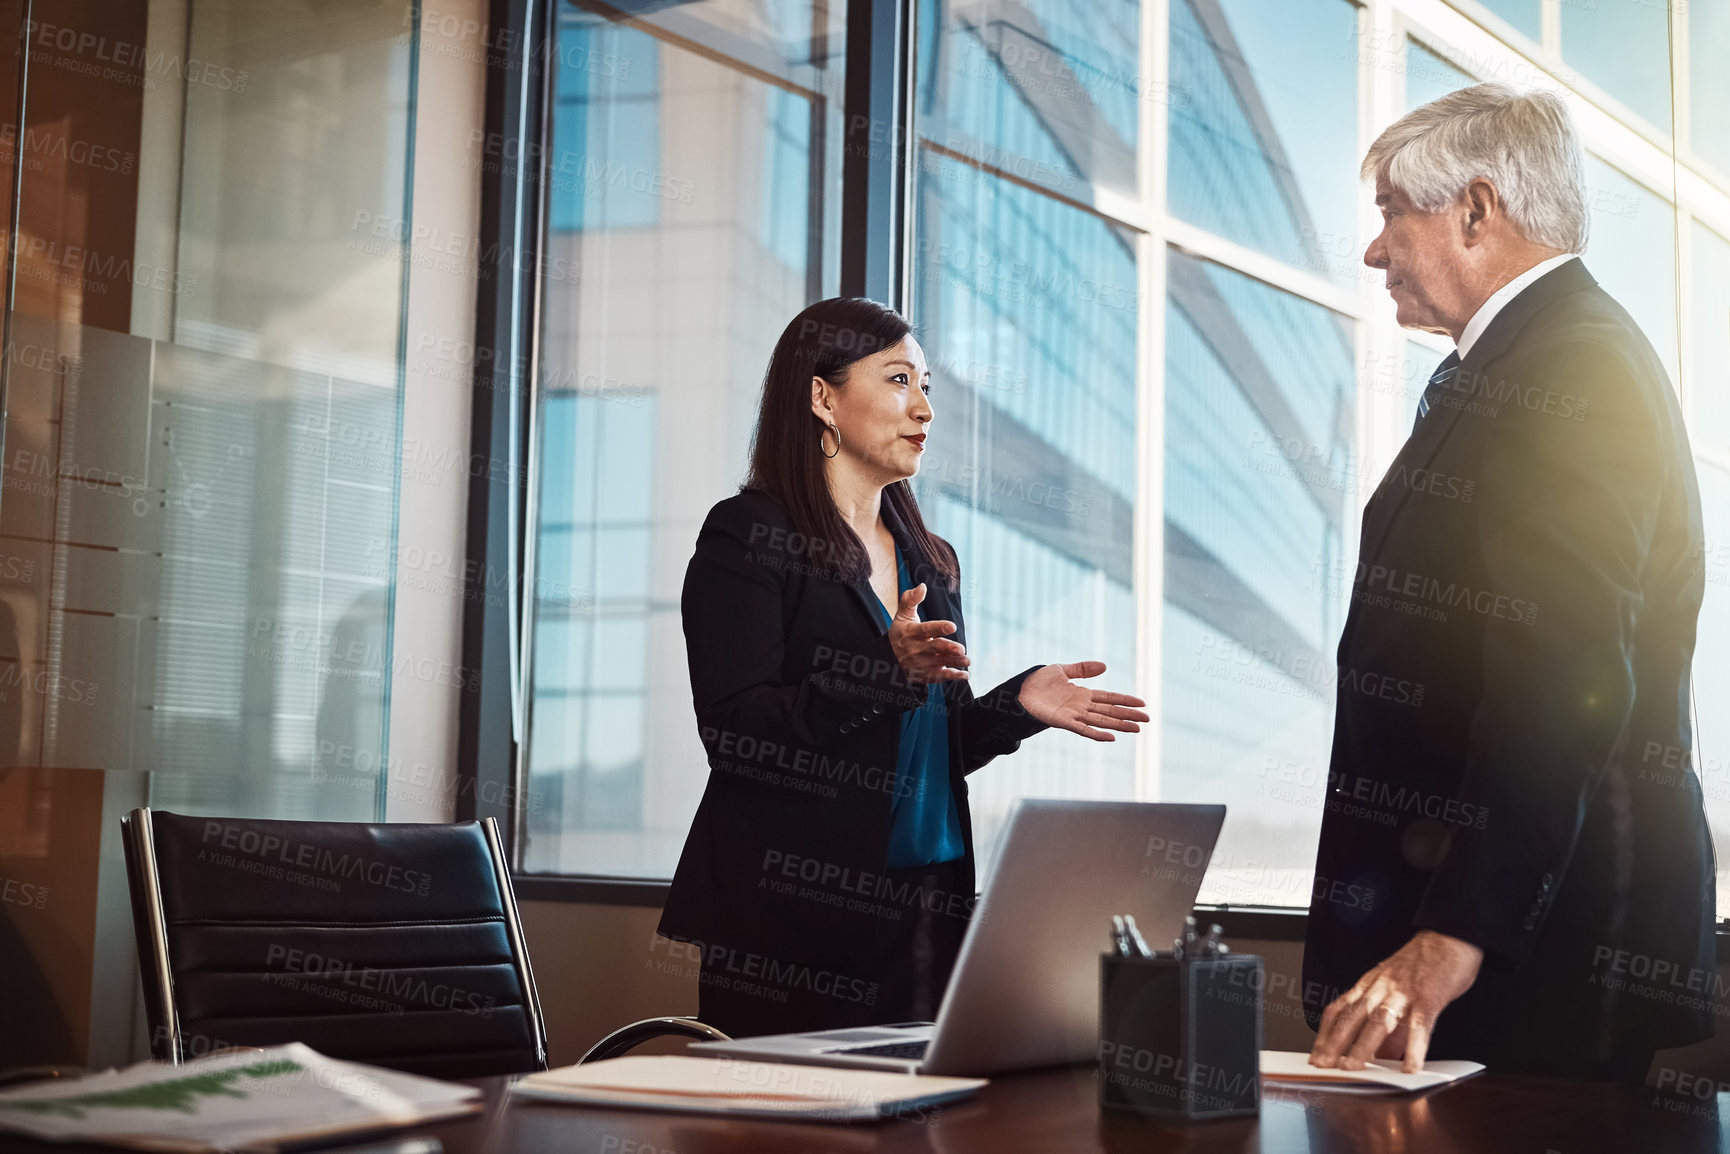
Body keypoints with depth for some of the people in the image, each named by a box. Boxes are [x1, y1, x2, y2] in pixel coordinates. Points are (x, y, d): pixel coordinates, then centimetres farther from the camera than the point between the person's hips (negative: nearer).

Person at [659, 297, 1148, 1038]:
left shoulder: (930, 560, 17)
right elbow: (736, 734, -14)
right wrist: (884, 672, -25)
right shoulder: (748, 537, -4)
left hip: (925, 911, 6)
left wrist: (1018, 704, 2)